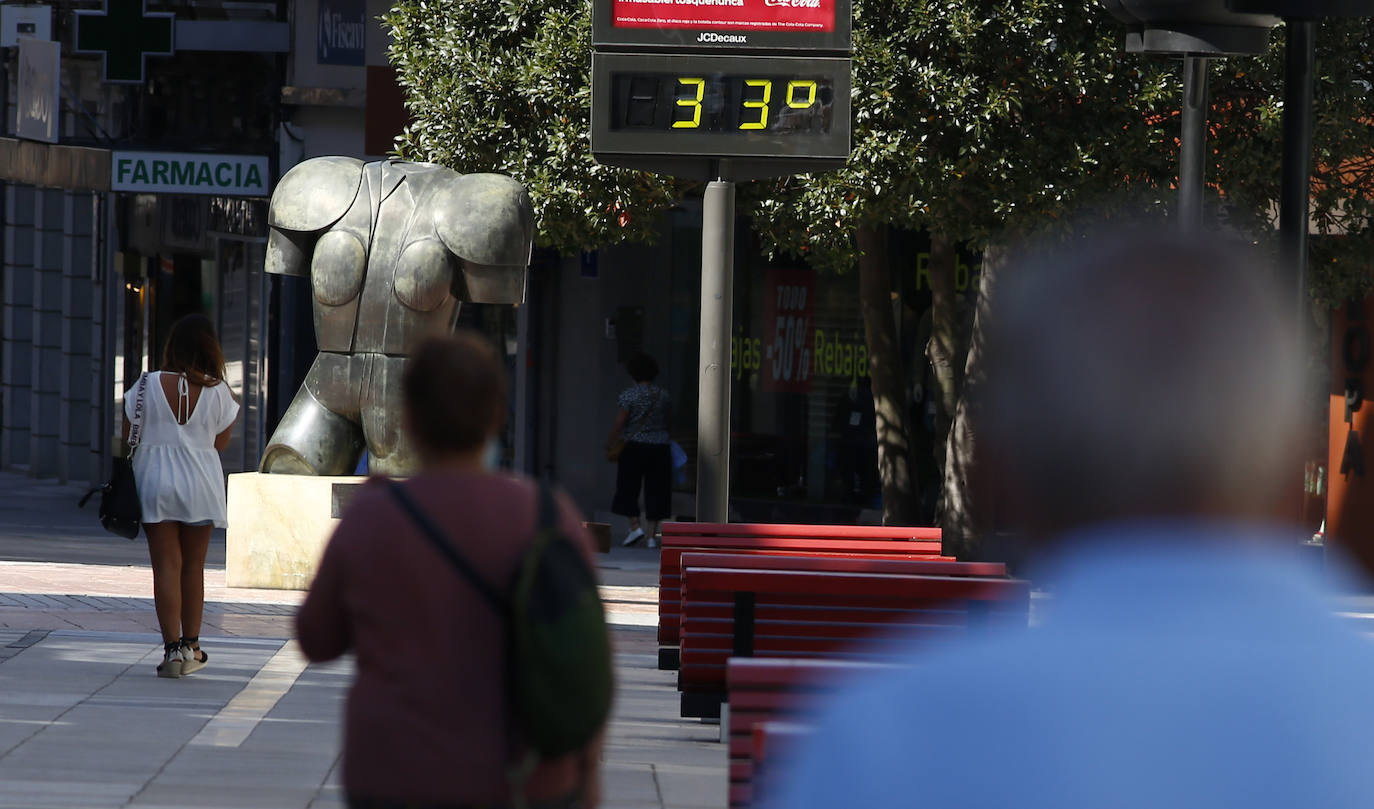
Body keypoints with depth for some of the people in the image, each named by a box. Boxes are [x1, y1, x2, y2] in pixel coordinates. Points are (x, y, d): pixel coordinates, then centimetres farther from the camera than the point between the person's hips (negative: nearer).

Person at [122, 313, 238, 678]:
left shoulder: (148, 386, -7)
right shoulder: (218, 393, -7)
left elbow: (128, 437, 0)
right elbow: (219, 443, 3)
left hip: (155, 484, -1)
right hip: (200, 485, 1)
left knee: (166, 566, 1)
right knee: (193, 566, 14)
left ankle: (172, 648, -6)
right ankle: (191, 646, 21)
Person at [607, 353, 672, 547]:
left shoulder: (629, 395, -9)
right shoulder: (663, 395, 5)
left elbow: (619, 424, -11)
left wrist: (609, 446, -1)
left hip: (634, 446, -4)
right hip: (660, 445, 4)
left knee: (628, 488, 6)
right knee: (655, 490, 6)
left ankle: (635, 526, -9)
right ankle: (652, 534, 3)